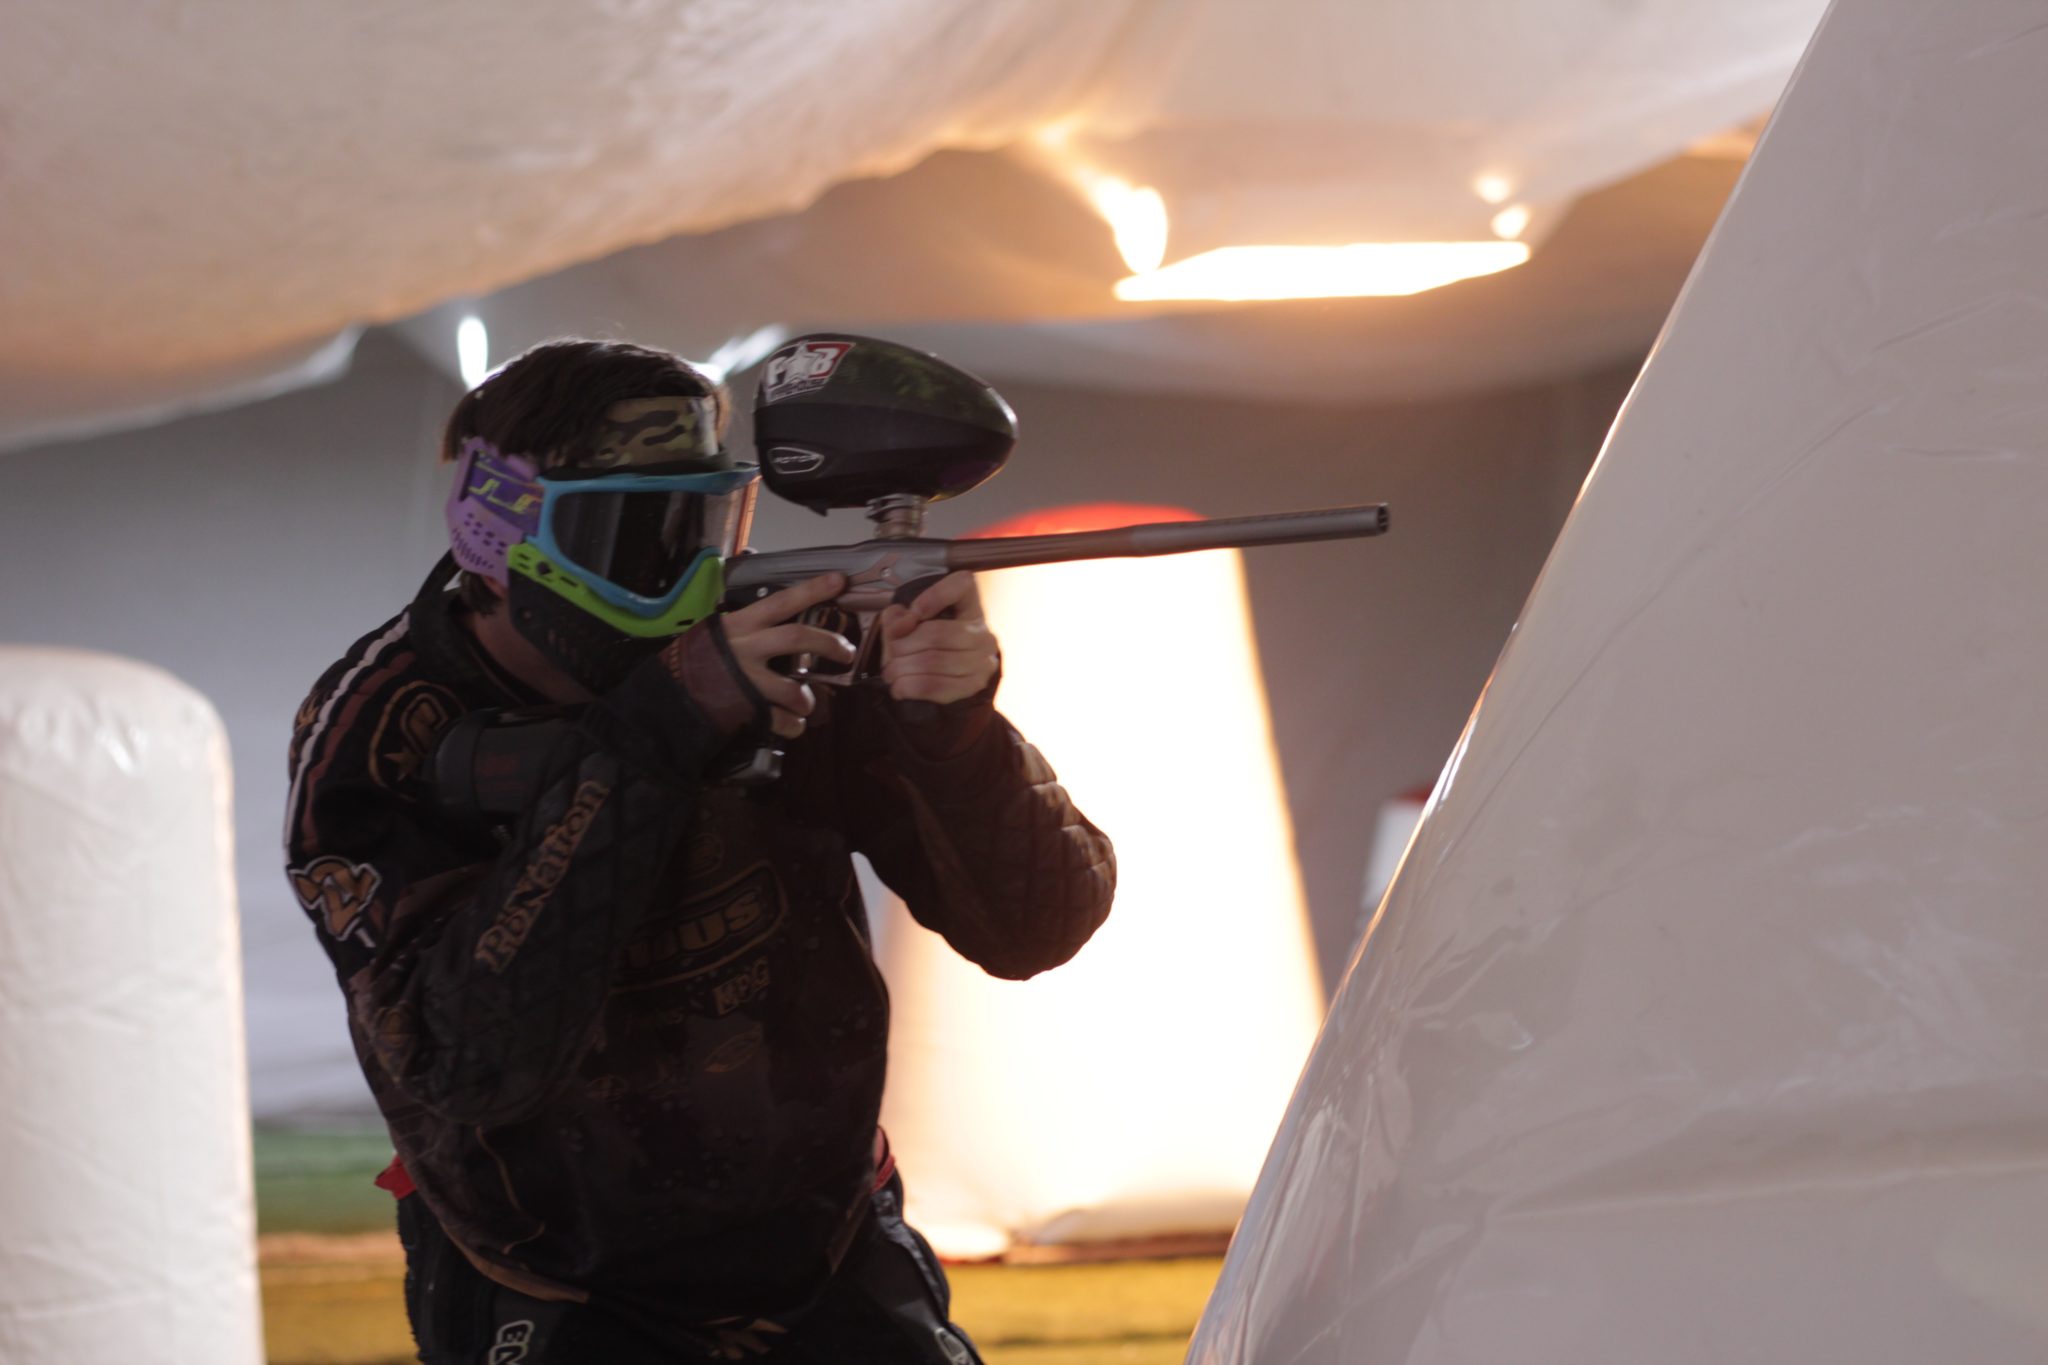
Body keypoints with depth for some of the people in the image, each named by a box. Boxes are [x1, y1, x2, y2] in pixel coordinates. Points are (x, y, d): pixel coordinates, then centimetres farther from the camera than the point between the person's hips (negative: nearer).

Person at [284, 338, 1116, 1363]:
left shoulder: (792, 654, -11)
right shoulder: (380, 738, -17)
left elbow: (1034, 927, -11)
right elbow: (473, 1060, -31)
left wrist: (953, 726, -31)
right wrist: (649, 740, -34)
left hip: (829, 1272, 3)